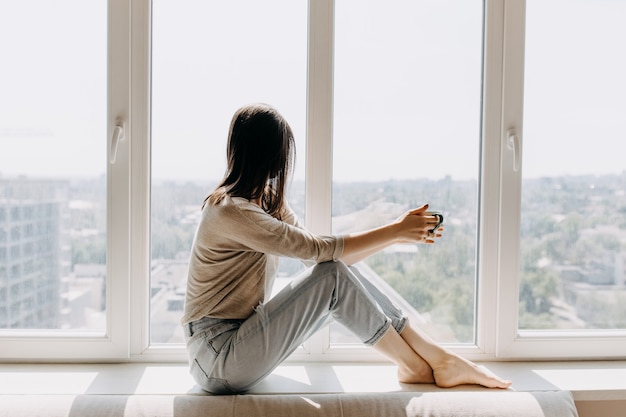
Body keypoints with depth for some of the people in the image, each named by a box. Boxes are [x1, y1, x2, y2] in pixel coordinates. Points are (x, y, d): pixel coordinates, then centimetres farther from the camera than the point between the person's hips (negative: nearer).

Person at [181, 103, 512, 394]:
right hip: (217, 358, -8)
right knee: (333, 276, -20)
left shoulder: (269, 200, 7)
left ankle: (441, 359, -2)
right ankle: (413, 366, -2)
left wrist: (398, 232, -4)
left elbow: (318, 256, 2)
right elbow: (320, 250, -23)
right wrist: (396, 231, -14)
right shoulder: (230, 211, -22)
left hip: (240, 335, 8)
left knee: (341, 269, -7)